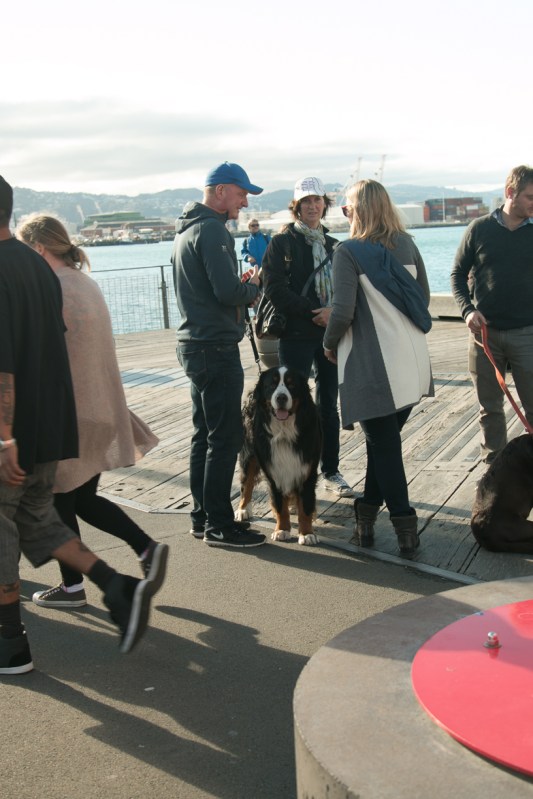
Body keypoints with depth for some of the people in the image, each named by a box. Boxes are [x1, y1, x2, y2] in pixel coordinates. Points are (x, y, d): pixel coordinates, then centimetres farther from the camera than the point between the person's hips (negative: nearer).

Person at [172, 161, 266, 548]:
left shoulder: (187, 229, 18)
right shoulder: (212, 229, -14)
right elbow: (228, 291, -23)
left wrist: (244, 286, 7)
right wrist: (254, 287, -3)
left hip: (195, 345, 11)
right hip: (216, 347, -11)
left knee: (206, 434, 15)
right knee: (225, 438, -5)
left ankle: (203, 516, 23)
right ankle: (219, 524, 1)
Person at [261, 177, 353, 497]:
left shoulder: (333, 245, 14)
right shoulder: (281, 243, -2)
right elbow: (275, 290, -11)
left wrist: (335, 311, -10)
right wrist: (314, 312, -17)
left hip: (330, 334, 5)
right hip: (296, 335, -5)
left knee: (329, 406, 10)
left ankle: (331, 471, 20)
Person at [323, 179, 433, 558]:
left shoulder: (349, 252, -10)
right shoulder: (407, 244, 7)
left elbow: (343, 311, -16)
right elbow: (424, 297, 15)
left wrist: (330, 343, 2)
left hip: (373, 365, -6)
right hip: (413, 363, 6)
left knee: (383, 445, 4)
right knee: (385, 440, 16)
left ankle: (406, 528, 5)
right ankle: (367, 516, 25)